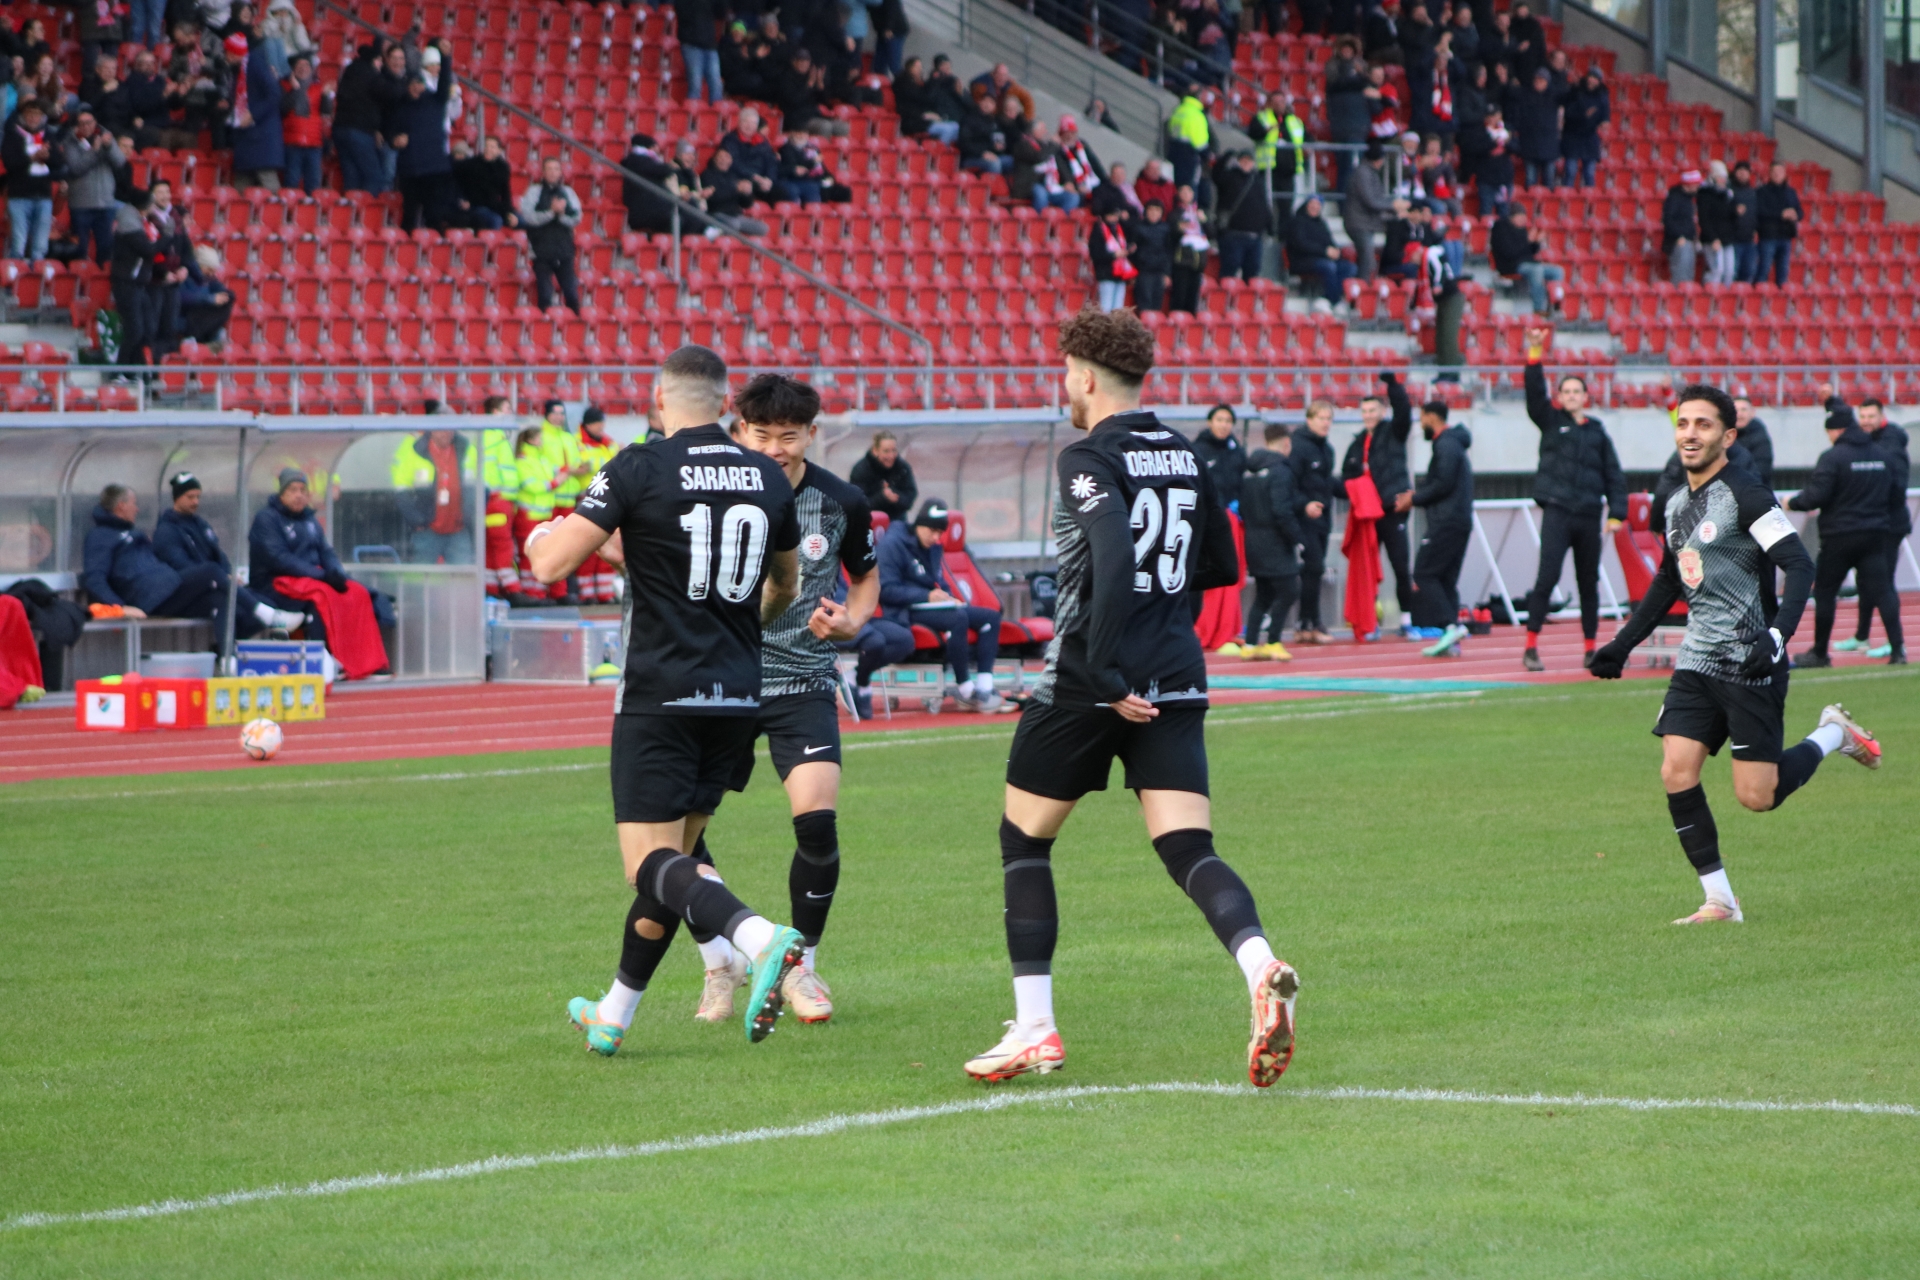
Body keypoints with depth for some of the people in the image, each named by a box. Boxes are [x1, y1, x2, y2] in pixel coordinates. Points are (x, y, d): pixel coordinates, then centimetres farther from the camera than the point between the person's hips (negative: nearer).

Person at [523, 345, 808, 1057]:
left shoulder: (639, 470, -9)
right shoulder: (768, 477, 7)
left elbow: (551, 564, -12)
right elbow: (785, 586, 23)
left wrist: (541, 536, 12)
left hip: (660, 697, -6)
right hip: (739, 697, 6)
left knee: (650, 860, -7)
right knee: (674, 853, 16)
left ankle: (763, 940, -33)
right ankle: (613, 1017, 25)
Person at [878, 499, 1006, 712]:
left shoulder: (934, 548, 19)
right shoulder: (893, 544, -9)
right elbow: (886, 590, -16)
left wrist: (948, 599, 4)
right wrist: (926, 596, -21)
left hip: (931, 606, 10)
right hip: (905, 613, -10)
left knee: (991, 617, -2)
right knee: (957, 618, -35)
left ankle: (983, 692, -14)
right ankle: (964, 692, -27)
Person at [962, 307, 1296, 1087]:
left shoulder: (1089, 459, -10)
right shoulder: (1185, 459, 12)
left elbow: (1114, 558, -25)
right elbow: (1220, 568, 20)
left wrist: (1105, 676, -22)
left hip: (1090, 685, -5)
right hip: (1175, 683, 6)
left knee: (1023, 840, 12)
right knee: (1189, 851, -3)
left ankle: (1033, 1030, 12)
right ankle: (1262, 970, -32)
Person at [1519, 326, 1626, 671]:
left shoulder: (1597, 432, 11)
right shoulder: (1551, 421, 7)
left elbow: (1613, 474, 10)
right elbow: (1535, 393, -8)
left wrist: (1616, 513, 1)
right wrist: (1535, 355, -20)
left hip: (1588, 516, 3)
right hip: (1556, 512, -3)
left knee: (1589, 583, 8)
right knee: (1547, 577, -14)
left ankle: (1591, 649, 17)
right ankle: (1531, 647, -14)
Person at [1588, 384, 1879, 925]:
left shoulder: (1745, 496, -12)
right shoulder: (1677, 505, 12)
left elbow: (1800, 566, -19)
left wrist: (1778, 635, -32)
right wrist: (1622, 645, 25)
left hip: (1750, 663, -7)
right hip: (1696, 662, 7)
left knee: (1757, 796, -7)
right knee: (1676, 775, -8)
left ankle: (1832, 735, 20)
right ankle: (1719, 900, 0)